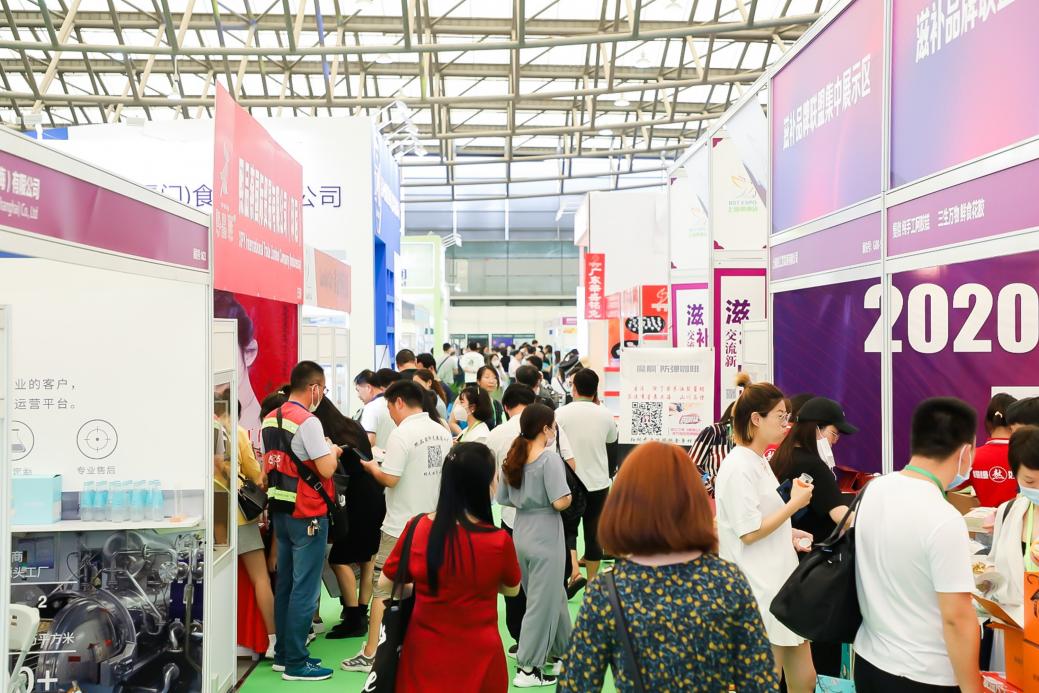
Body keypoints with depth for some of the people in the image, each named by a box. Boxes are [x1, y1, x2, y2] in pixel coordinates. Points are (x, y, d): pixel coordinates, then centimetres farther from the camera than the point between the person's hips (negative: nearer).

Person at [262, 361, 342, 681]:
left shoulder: (270, 419, 7)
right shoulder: (308, 421, -18)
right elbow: (326, 470, -20)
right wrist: (333, 451, 0)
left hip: (280, 510, 8)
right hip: (307, 514, -8)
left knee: (285, 584, 16)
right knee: (304, 589, 0)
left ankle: (283, 654, 26)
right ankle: (296, 663, 7)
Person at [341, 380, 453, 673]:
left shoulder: (402, 434, -17)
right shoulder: (443, 433, 4)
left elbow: (390, 479, -22)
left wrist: (372, 467, -3)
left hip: (401, 527, -6)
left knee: (383, 588, 5)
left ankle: (370, 655, 11)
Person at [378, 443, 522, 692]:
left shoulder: (417, 528, -14)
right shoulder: (499, 541, -21)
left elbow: (386, 583, 1)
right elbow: (511, 589, 0)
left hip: (424, 654, 2)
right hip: (477, 659, -2)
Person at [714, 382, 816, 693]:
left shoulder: (759, 461, 11)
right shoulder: (739, 466, -19)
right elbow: (749, 532, -20)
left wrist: (789, 534, 6)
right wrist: (795, 503, -13)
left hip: (780, 582, 9)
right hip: (759, 591, -9)